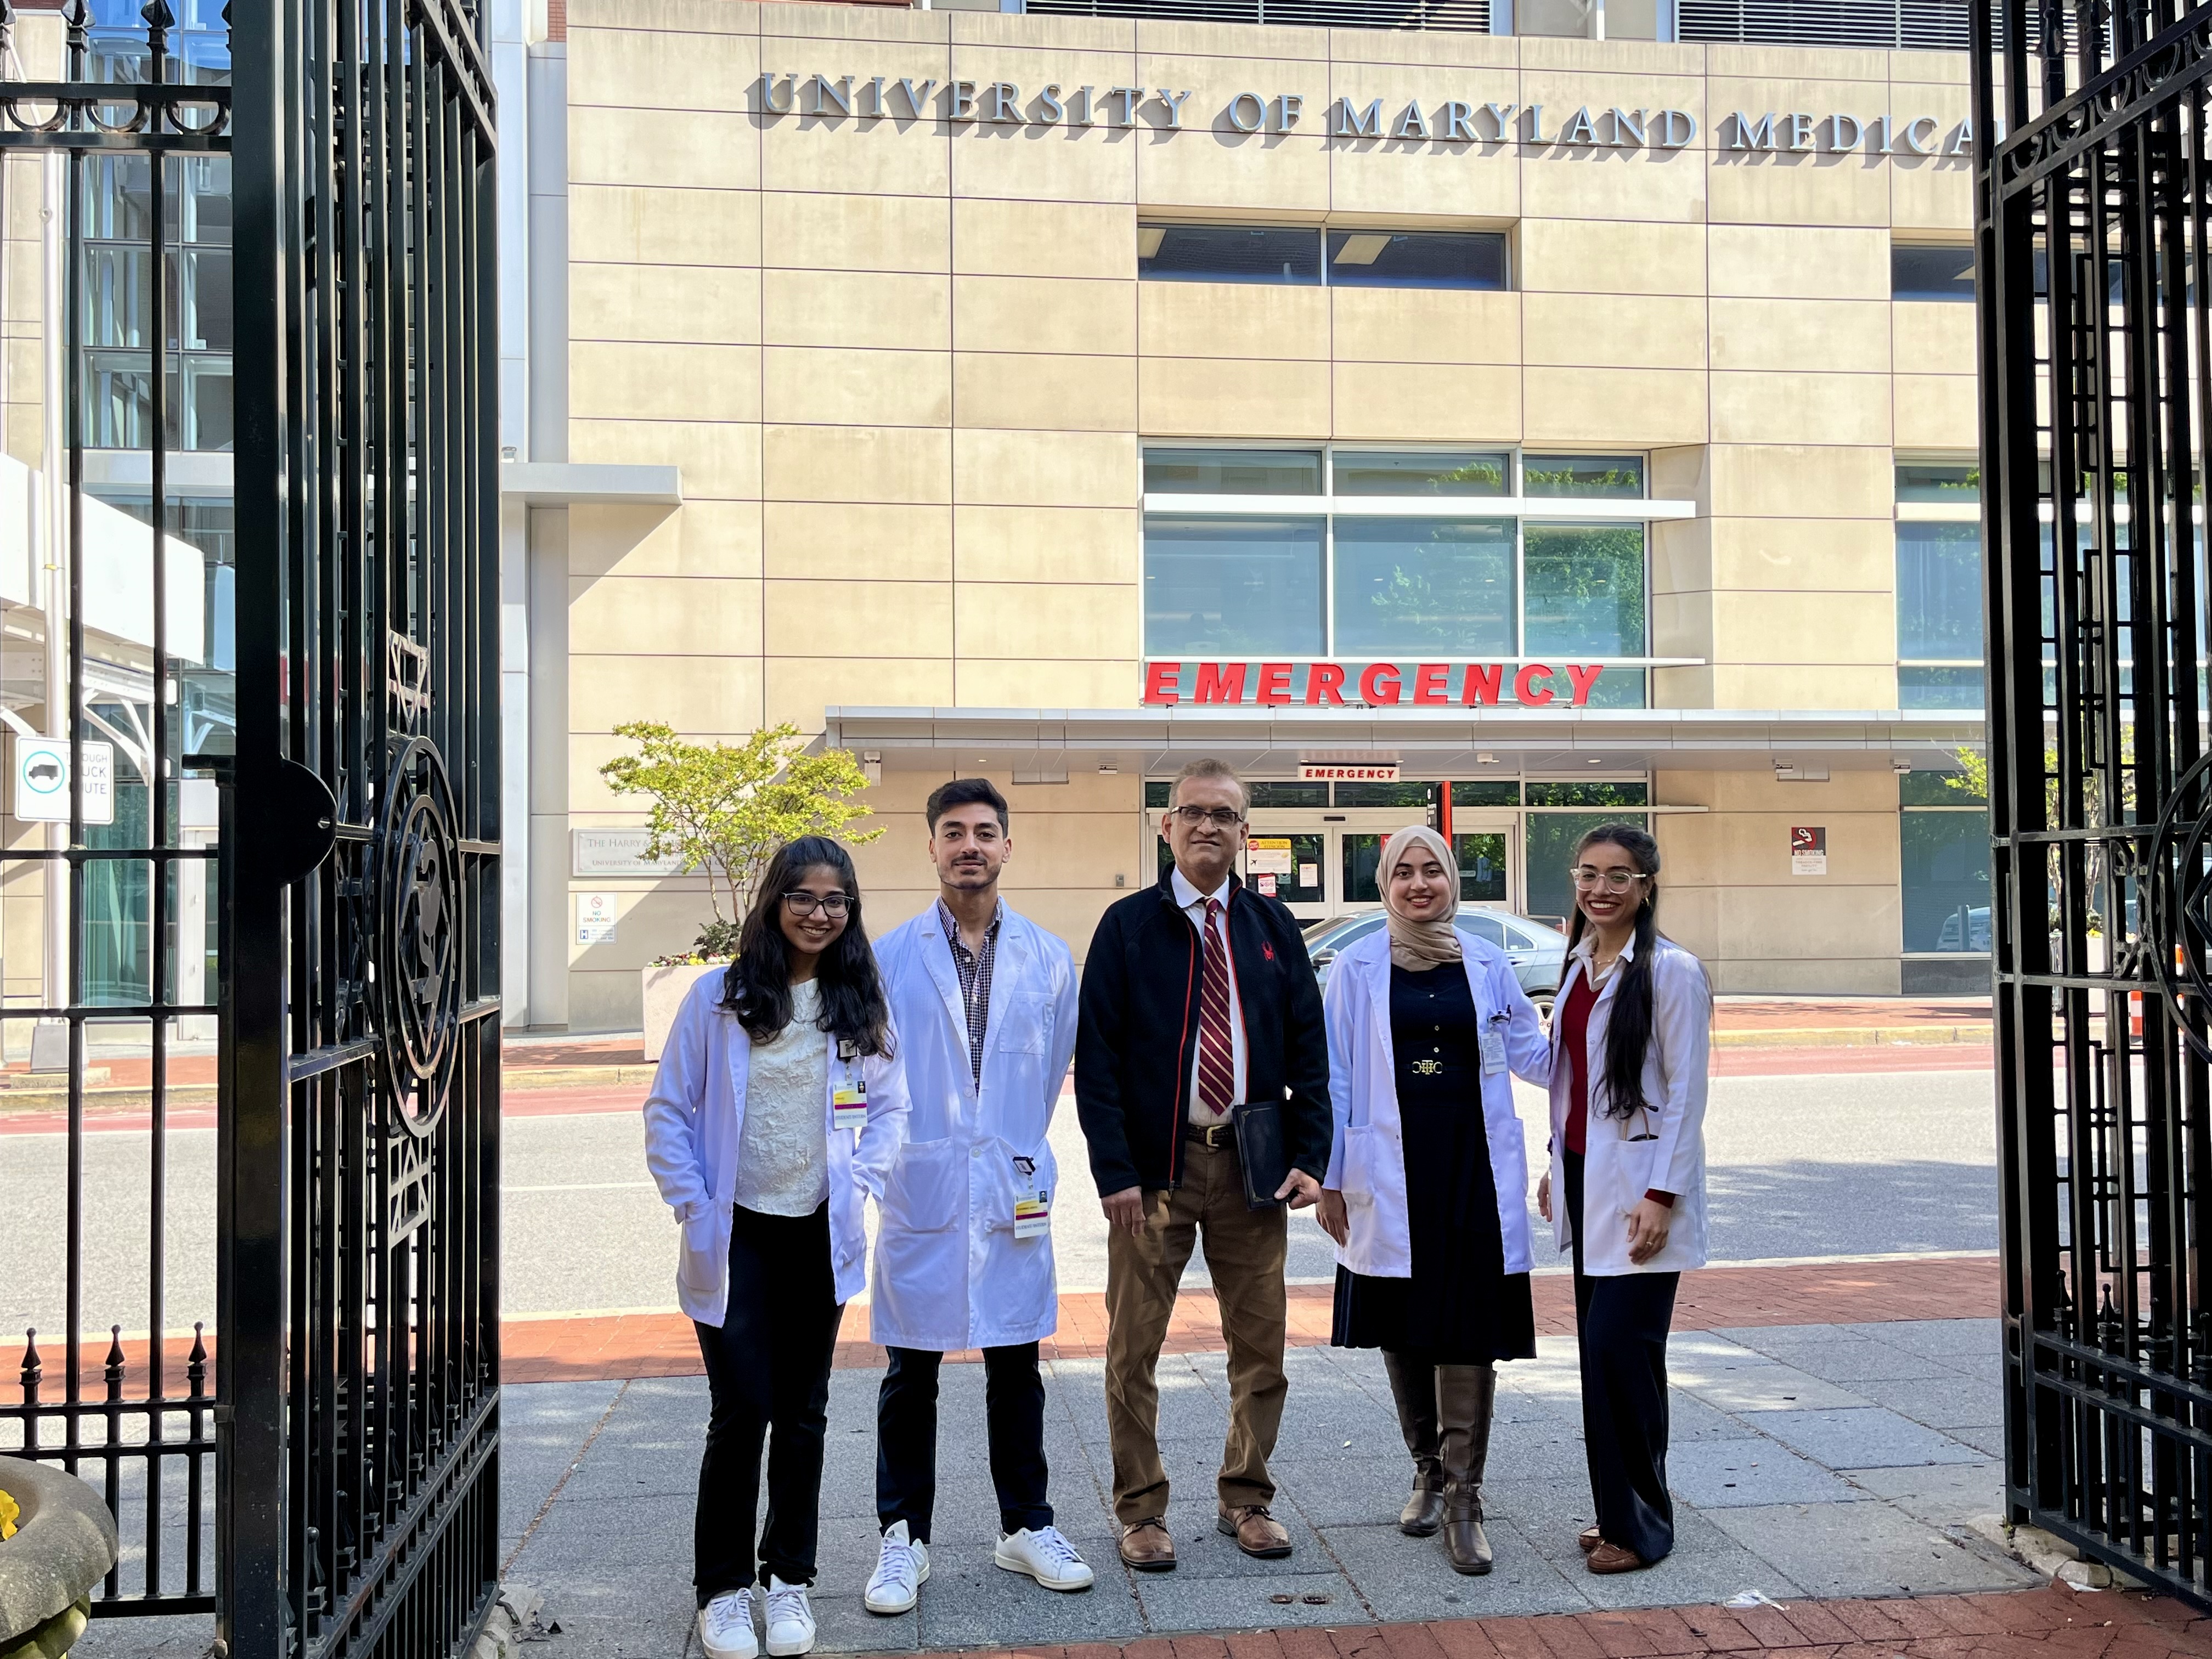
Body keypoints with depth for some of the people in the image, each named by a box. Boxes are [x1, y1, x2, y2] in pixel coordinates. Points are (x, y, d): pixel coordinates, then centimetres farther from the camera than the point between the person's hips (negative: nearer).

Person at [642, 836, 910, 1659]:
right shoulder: (717, 997, -5)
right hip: (736, 1235, -2)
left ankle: (789, 1579, 25)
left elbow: (890, 1106, 9)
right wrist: (692, 1204, -8)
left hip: (820, 1236, 2)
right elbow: (668, 1110, -1)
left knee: (803, 1412, 11)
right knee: (742, 1410, -4)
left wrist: (858, 1186, -3)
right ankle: (721, 1588, 13)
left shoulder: (861, 1006, 2)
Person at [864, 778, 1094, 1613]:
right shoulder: (890, 957, -1)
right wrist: (893, 1150, 5)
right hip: (920, 1194, -1)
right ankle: (904, 1538, 19)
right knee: (911, 1373, 6)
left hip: (1014, 1195, 1)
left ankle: (1025, 1527, 24)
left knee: (1016, 1370, 10)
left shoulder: (1048, 960, 4)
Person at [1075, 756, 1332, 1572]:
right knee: (1135, 1346, 4)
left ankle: (1245, 1499, 25)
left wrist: (1309, 1158, -2)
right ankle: (1141, 1511, 18)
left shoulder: (1272, 925, 8)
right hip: (1155, 1167, -2)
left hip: (1252, 1164, 3)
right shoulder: (1128, 925, 0)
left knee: (1261, 1343, 9)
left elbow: (1307, 1049, 8)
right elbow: (1097, 1055, -4)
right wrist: (1115, 1170, -12)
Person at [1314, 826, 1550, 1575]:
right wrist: (1329, 1178, 2)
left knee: (1470, 1330, -2)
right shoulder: (1357, 967, 2)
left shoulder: (1486, 964, 6)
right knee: (1404, 1329, 10)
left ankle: (1462, 1499, 6)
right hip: (1392, 1171, 0)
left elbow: (1534, 1053, 11)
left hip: (1474, 1167, 0)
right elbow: (1335, 1077, 3)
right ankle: (1429, 1473, 29)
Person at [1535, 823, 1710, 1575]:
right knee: (1603, 1350, 10)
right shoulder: (1578, 965, 12)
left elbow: (1686, 1092, -13)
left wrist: (1661, 1195, -17)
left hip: (1639, 1189, -7)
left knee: (1618, 1347, -9)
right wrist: (1555, 1168, 17)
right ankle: (1619, 1513, 20)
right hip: (1583, 1181, 7)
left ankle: (1639, 1525, 4)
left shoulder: (1672, 971, -10)